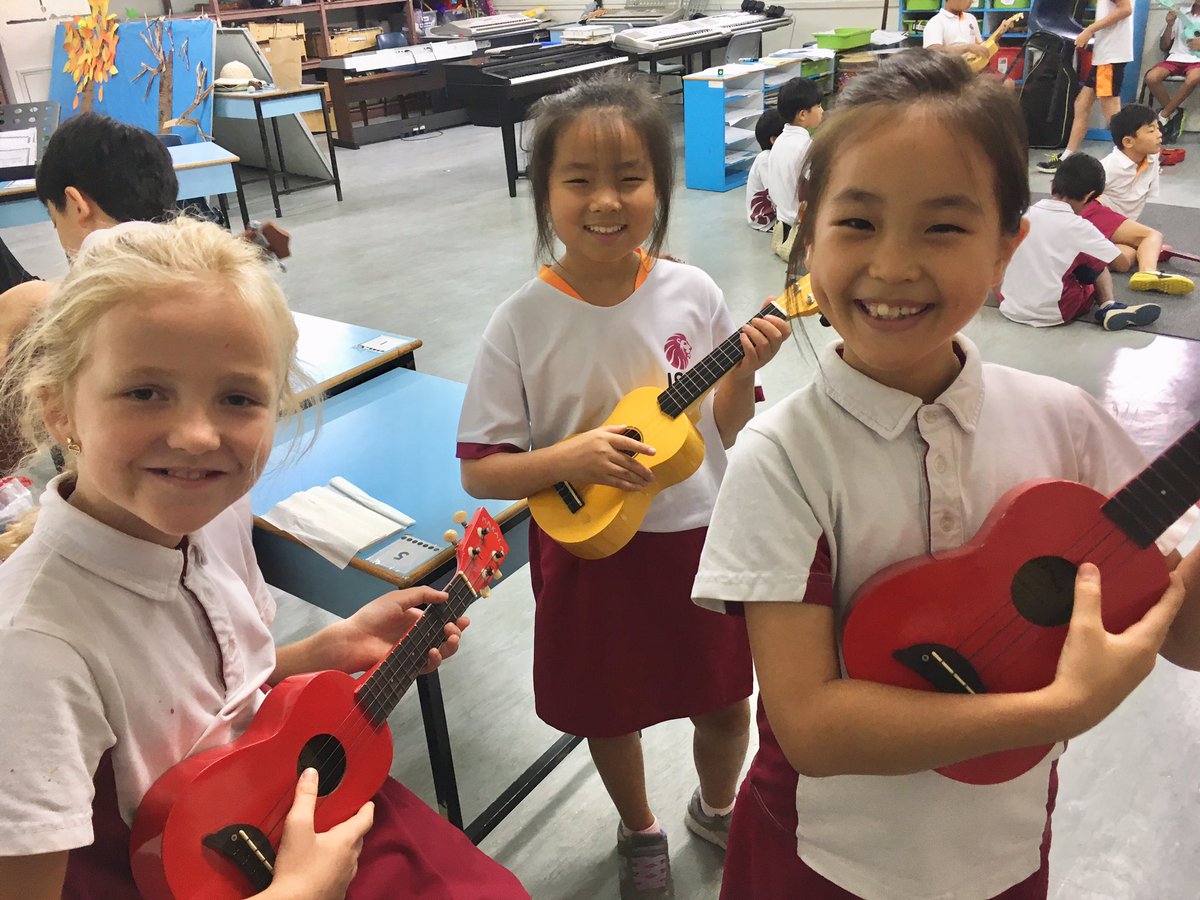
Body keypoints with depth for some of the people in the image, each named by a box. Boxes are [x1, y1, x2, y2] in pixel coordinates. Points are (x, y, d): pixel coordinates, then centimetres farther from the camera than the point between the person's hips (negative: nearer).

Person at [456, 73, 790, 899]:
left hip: (700, 536, 2)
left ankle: (718, 806, 53)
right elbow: (481, 472, -12)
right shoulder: (524, 321, -16)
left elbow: (724, 431, 1)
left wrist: (744, 370, -17)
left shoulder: (693, 294, -9)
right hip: (591, 550, -1)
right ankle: (640, 830, 51)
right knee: (610, 712, 18)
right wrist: (571, 457, -27)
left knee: (726, 705, 19)